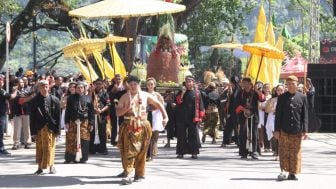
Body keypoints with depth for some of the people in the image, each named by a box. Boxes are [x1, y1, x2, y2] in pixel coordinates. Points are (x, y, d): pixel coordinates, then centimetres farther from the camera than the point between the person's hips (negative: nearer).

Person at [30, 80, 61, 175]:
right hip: (39, 128, 1)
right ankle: (40, 167, 13)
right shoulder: (35, 100, 1)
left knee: (50, 147, 3)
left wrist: (57, 129, -4)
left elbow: (58, 116, 1)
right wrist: (33, 130, -4)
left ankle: (51, 166, 16)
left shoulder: (54, 100, 0)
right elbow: (32, 116, 2)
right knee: (39, 148, 4)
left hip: (50, 128, -1)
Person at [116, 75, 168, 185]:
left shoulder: (145, 95, 5)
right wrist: (127, 108, -16)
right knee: (128, 150, -11)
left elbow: (158, 104, 11)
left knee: (141, 151, 5)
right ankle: (127, 174, -17)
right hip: (129, 127, -1)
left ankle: (139, 174, 15)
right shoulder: (125, 97, 3)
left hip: (142, 126, 1)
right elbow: (118, 113, 1)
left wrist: (165, 116, 1)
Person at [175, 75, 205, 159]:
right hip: (182, 118, 1)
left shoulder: (197, 93, 4)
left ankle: (194, 152, 4)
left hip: (193, 118, -1)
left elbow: (200, 105, 3)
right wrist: (182, 93, -14)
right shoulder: (181, 92, 9)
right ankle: (181, 152, 7)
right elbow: (178, 101, -3)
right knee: (181, 135, 3)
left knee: (194, 135, -1)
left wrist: (200, 117, -2)